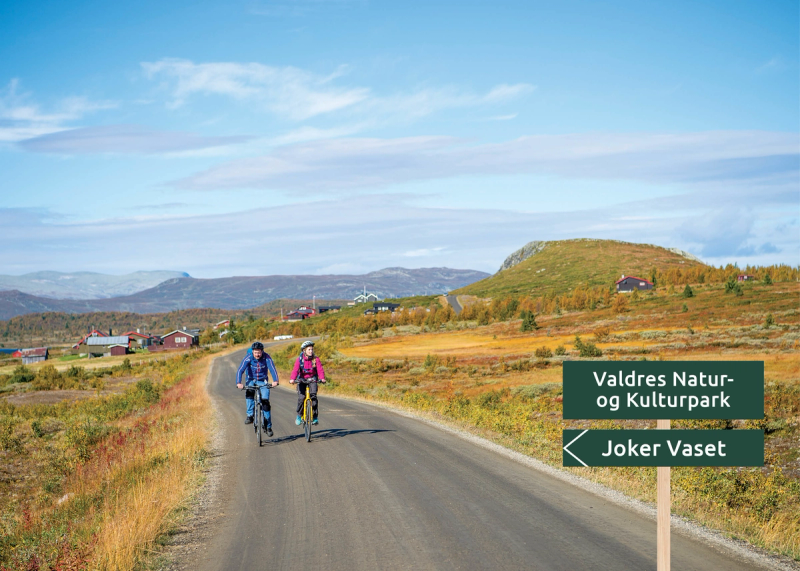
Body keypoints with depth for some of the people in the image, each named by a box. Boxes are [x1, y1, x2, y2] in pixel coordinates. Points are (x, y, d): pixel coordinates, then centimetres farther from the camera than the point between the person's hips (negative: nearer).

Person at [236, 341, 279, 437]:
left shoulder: (267, 358, -17)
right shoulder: (248, 358, -19)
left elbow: (272, 369, -28)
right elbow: (240, 370, -27)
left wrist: (275, 381, -46)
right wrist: (238, 383, -43)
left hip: (263, 381, 0)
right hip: (251, 380, 0)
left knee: (265, 402, -10)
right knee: (249, 392, -33)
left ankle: (268, 426, 1)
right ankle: (250, 415, -26)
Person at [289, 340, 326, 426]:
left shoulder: (316, 359, -12)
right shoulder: (300, 359, -14)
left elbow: (320, 369, -21)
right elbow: (295, 370, -25)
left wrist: (322, 378, -39)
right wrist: (292, 379, -42)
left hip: (312, 379, 0)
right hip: (302, 380, 0)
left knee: (313, 396, -18)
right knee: (301, 397, -14)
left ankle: (315, 416, -7)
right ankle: (299, 415, 7)